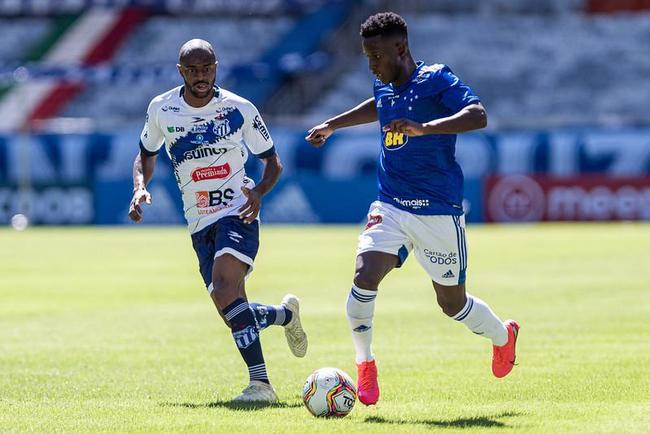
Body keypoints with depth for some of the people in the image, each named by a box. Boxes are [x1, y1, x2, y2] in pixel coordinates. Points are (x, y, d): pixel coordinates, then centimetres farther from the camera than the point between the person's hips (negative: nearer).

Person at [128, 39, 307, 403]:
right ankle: (286, 314, 38)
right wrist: (140, 187, -4)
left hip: (238, 213, -4)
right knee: (234, 314, 4)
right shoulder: (161, 110, 1)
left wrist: (259, 191, -16)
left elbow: (273, 161, 5)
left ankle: (260, 383, -32)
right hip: (199, 223, 4)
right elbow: (146, 155, 18)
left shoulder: (240, 109, -6)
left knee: (224, 287, -29)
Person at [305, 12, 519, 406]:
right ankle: (365, 366, -4)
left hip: (439, 211, -5)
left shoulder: (436, 79, -13)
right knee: (365, 277, -19)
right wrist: (332, 125, 37)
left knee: (453, 303, 8)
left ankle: (503, 336, 40)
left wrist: (424, 128, -42)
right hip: (391, 207, 5)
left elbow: (478, 116, -30)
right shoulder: (385, 87, 7)